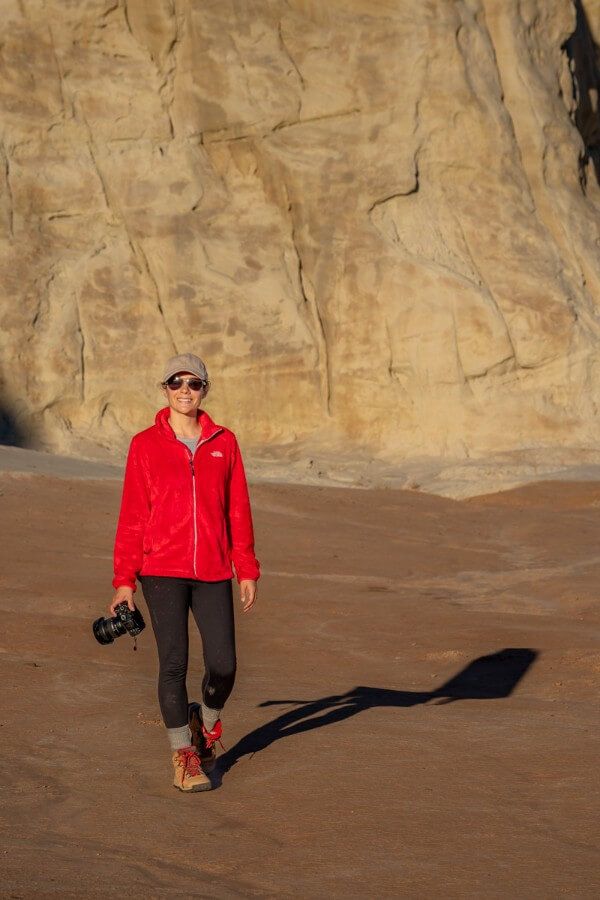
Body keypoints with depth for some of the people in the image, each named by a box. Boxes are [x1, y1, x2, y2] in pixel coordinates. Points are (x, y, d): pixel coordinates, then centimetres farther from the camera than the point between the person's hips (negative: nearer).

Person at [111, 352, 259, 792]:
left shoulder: (224, 443, 7)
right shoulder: (146, 445, 2)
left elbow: (238, 510, 9)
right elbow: (132, 515, 1)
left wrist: (247, 570, 5)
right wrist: (124, 579, -2)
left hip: (213, 572, 2)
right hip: (162, 571, -2)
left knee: (223, 666, -1)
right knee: (174, 663, -5)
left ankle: (207, 721, 31)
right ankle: (184, 756, 10)